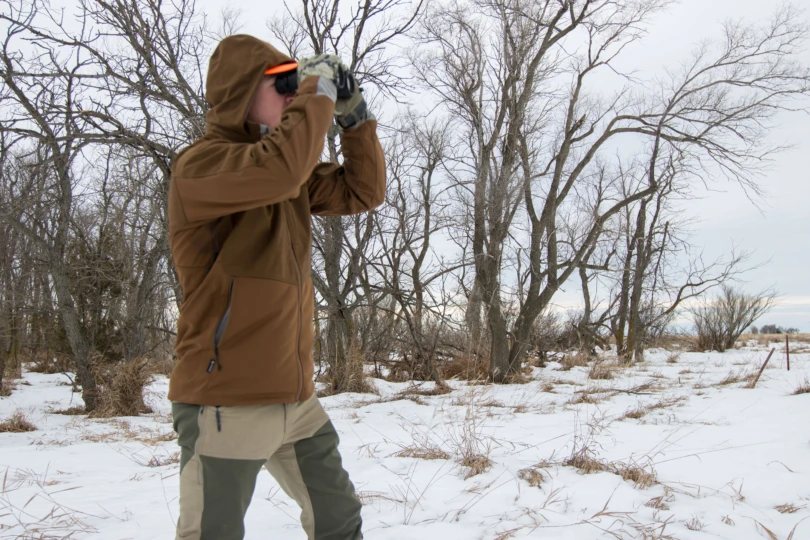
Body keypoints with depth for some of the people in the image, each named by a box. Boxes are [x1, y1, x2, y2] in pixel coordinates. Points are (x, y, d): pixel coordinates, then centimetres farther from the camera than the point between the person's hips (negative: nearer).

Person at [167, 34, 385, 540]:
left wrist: (355, 115, 3)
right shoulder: (199, 165, -13)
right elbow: (281, 166, -32)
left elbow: (364, 191, 14)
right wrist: (317, 89, -17)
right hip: (227, 403, -8)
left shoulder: (290, 177, 12)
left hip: (297, 399, 8)